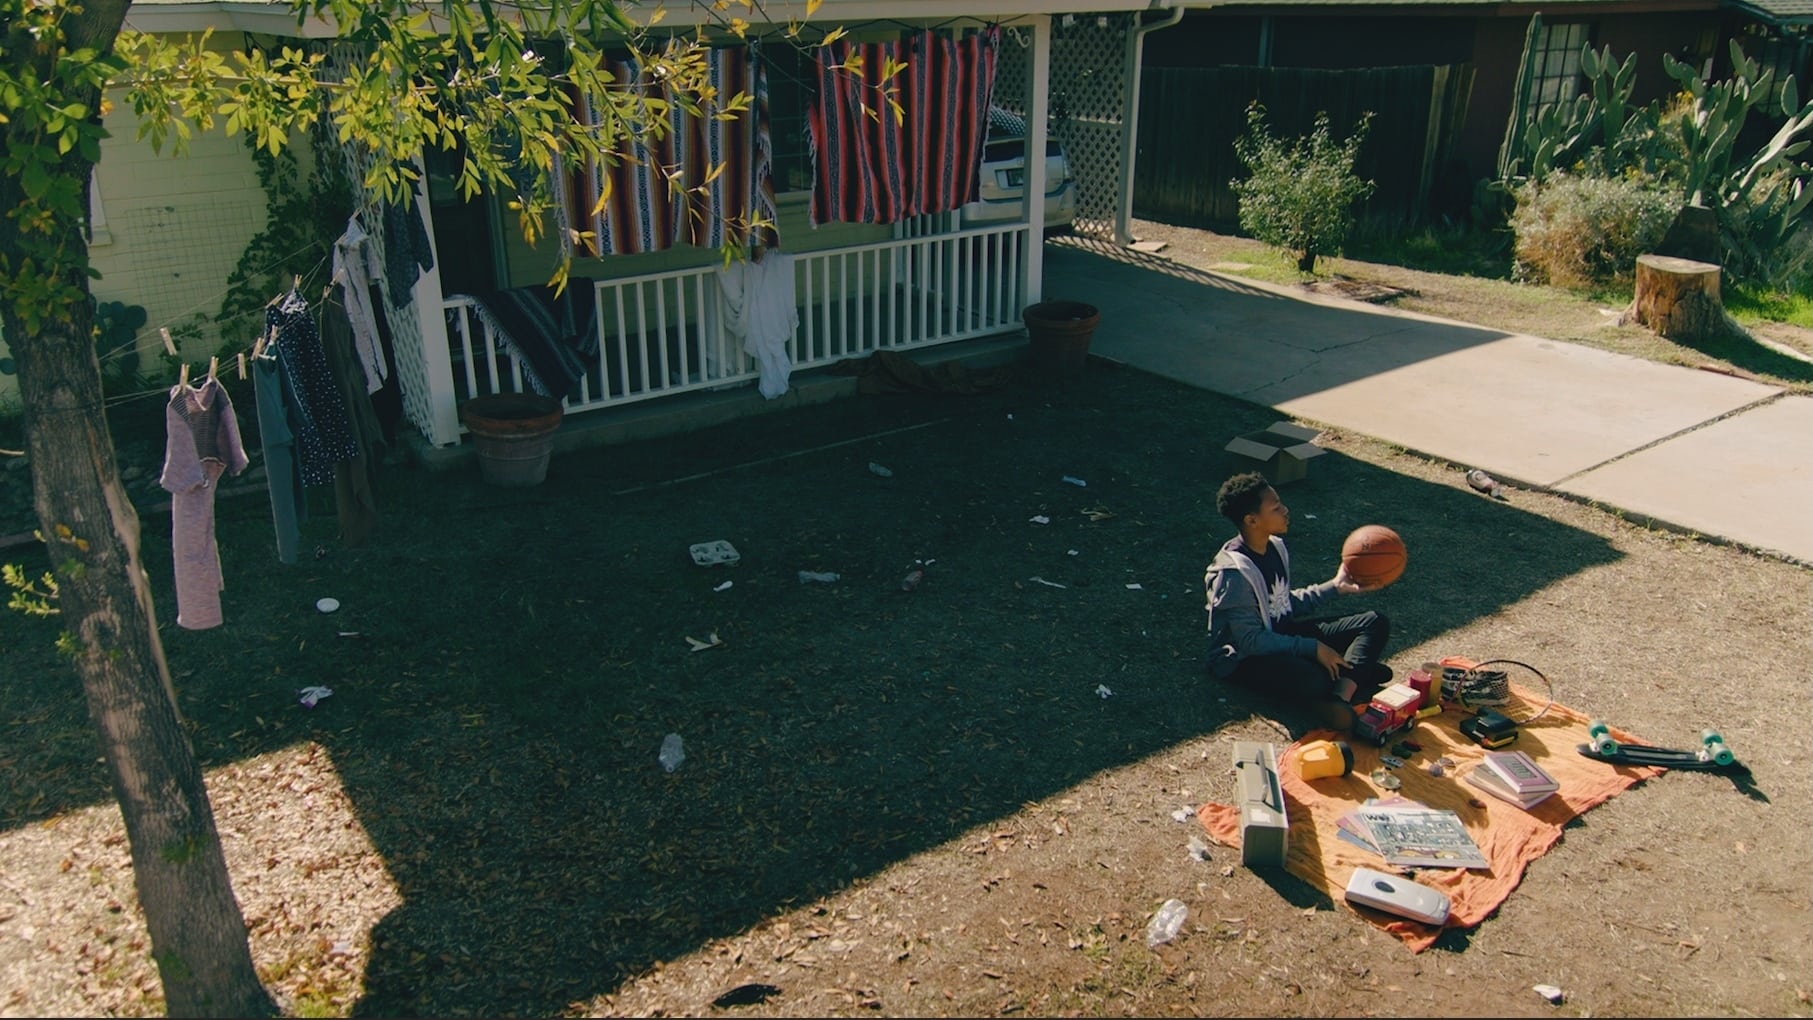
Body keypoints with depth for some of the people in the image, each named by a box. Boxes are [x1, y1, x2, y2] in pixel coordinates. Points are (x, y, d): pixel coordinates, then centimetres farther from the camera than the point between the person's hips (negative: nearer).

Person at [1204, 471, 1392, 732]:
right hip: (1244, 658, -10)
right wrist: (1313, 648, -22)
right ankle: (1355, 675, -9)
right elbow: (1250, 641, -24)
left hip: (1282, 632, 10)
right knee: (1313, 681, -41)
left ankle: (1341, 693, -26)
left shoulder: (1276, 546, 3)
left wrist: (1334, 586, 10)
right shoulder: (1234, 571, -25)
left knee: (1376, 623, -3)